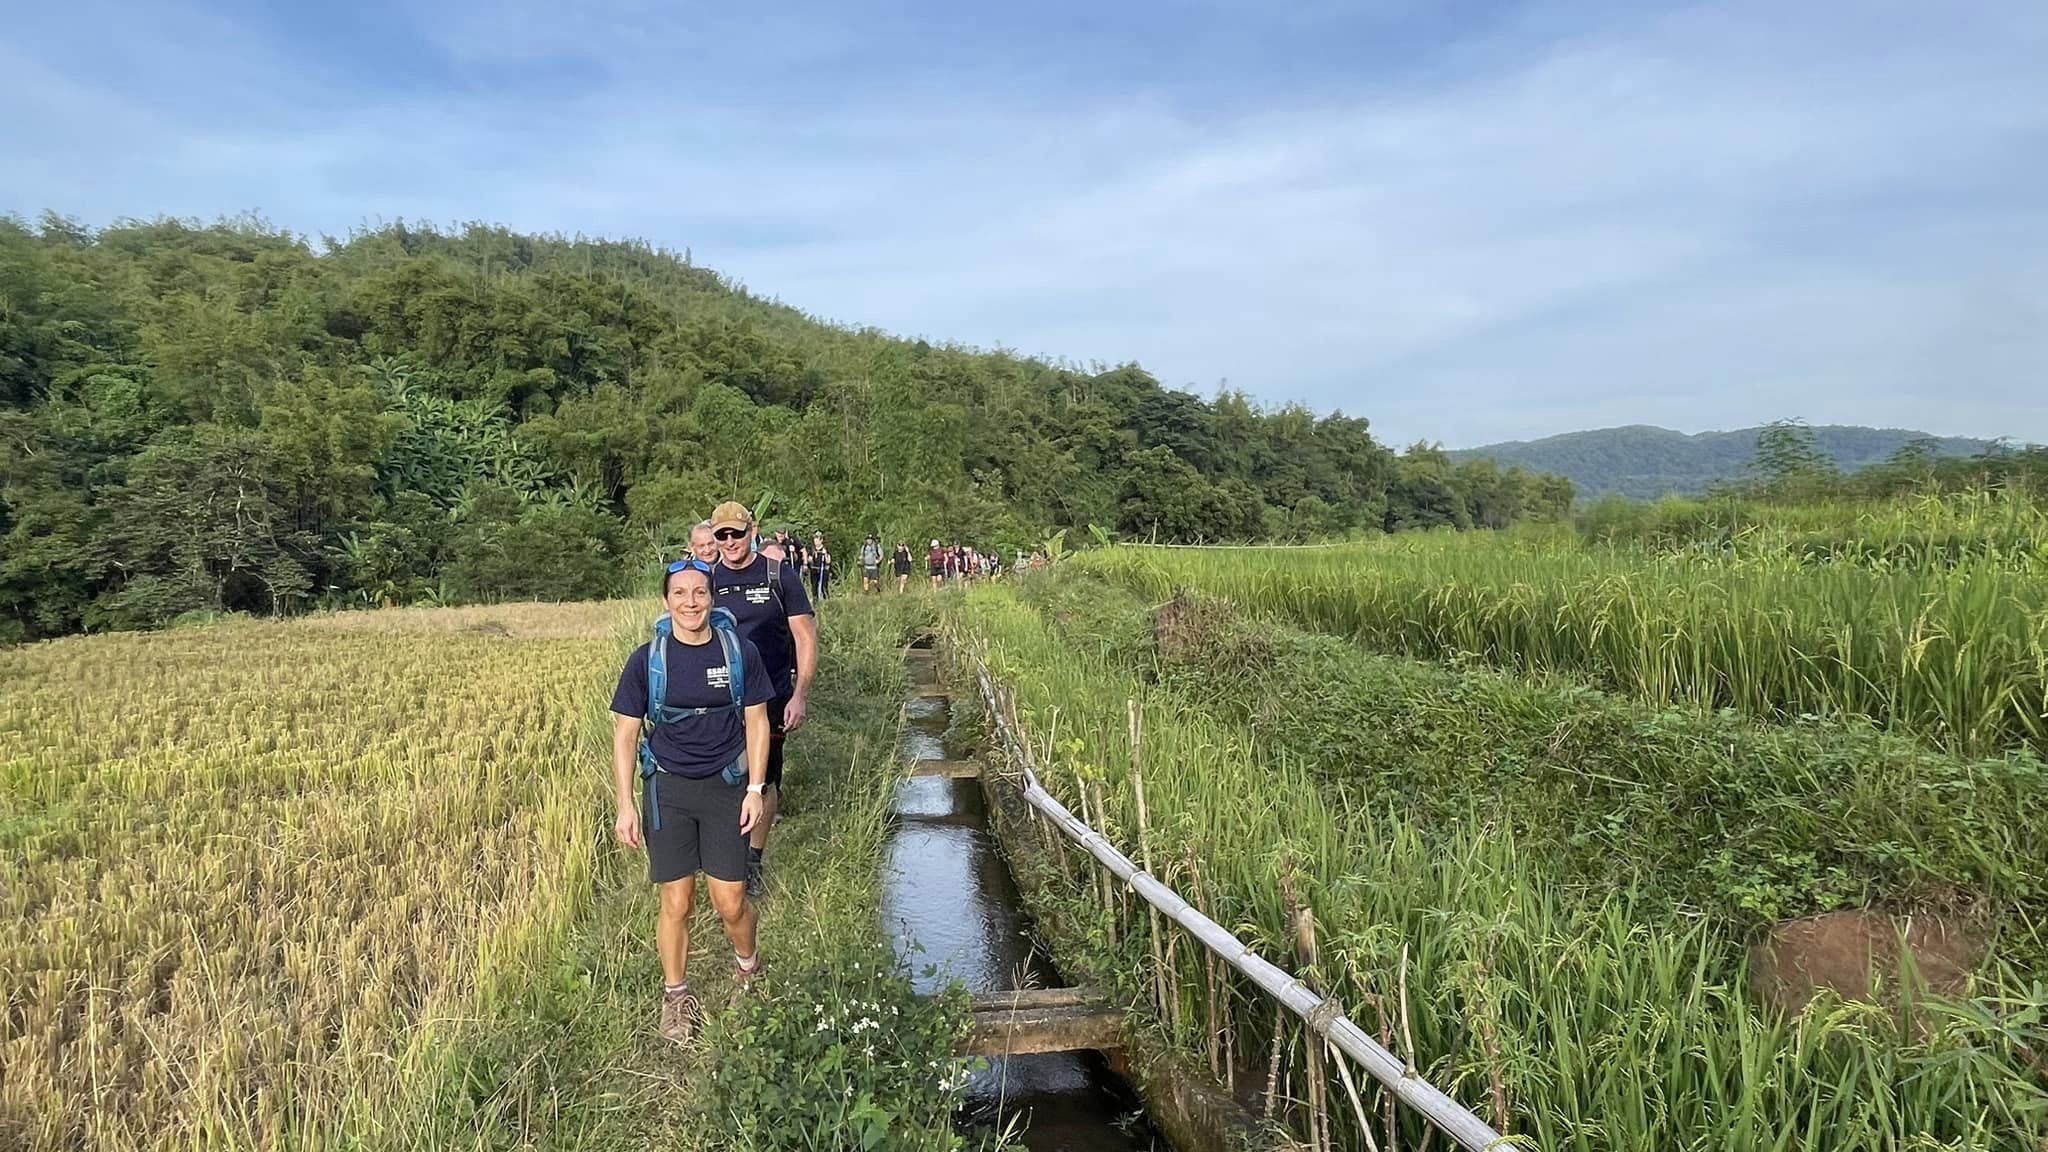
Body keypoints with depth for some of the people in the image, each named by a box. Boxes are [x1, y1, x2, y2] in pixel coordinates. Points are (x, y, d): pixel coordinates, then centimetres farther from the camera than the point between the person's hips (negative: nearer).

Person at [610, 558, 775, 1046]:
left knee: (731, 902, 1)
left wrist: (755, 790, -4)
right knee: (676, 903, 4)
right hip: (667, 789, 0)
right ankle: (676, 996, 26)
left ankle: (749, 968, 33)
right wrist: (625, 806, -6)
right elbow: (625, 734, -2)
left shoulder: (740, 652, -5)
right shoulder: (646, 659, -6)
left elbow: (756, 722, 1)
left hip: (725, 786, 0)